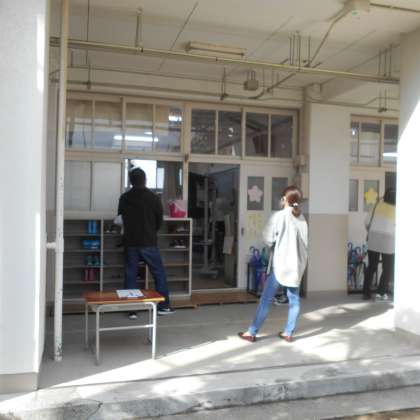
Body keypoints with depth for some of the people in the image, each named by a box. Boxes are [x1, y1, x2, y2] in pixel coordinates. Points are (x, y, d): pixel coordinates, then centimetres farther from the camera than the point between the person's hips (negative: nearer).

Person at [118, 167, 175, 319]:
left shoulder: (124, 198, 1)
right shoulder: (153, 198, -6)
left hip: (130, 243, 2)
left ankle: (131, 309, 9)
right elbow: (160, 220, 2)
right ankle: (163, 306, 13)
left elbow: (121, 217, 12)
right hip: (148, 242, -2)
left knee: (130, 275, 8)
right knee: (159, 272, 10)